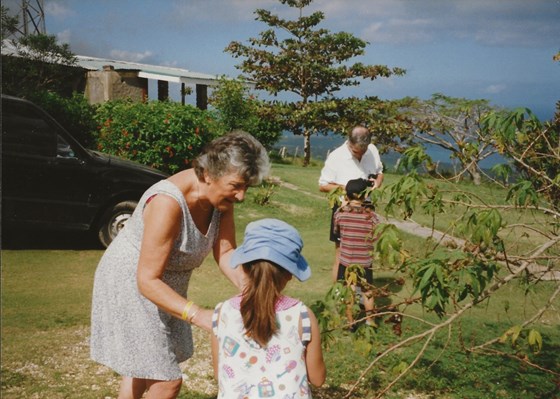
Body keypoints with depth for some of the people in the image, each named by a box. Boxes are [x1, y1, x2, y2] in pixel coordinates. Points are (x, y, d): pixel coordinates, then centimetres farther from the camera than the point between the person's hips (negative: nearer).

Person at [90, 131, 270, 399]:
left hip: (165, 287, 8)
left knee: (143, 368, 24)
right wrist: (198, 315, -44)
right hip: (130, 285, -8)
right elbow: (147, 281, -34)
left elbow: (225, 251, -8)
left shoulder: (221, 196, -13)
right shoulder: (168, 203, -35)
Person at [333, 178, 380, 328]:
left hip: (346, 260, 0)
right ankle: (369, 319, 24)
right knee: (367, 290, 17)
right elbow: (377, 238, -6)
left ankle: (350, 321, 19)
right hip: (365, 261, 0)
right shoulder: (370, 215, -12)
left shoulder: (340, 213, -10)